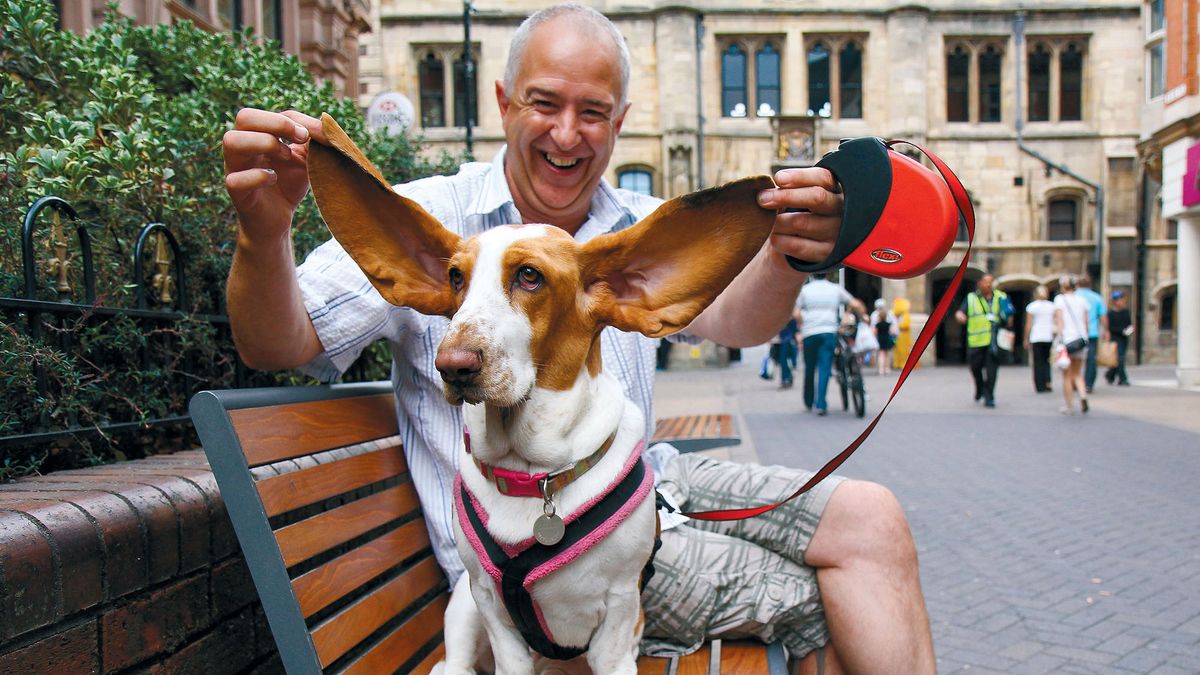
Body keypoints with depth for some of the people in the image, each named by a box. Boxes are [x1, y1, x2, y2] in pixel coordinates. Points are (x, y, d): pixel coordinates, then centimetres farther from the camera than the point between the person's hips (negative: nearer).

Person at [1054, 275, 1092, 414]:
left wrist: (1060, 337, -12)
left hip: (1067, 339, -4)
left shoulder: (1060, 299, -1)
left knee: (1067, 375, 6)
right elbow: (1085, 323, 11)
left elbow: (1059, 320, -9)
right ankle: (1083, 395, -12)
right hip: (1081, 340, 4)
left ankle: (1069, 407, 10)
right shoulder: (1082, 301, 11)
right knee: (1077, 374, 15)